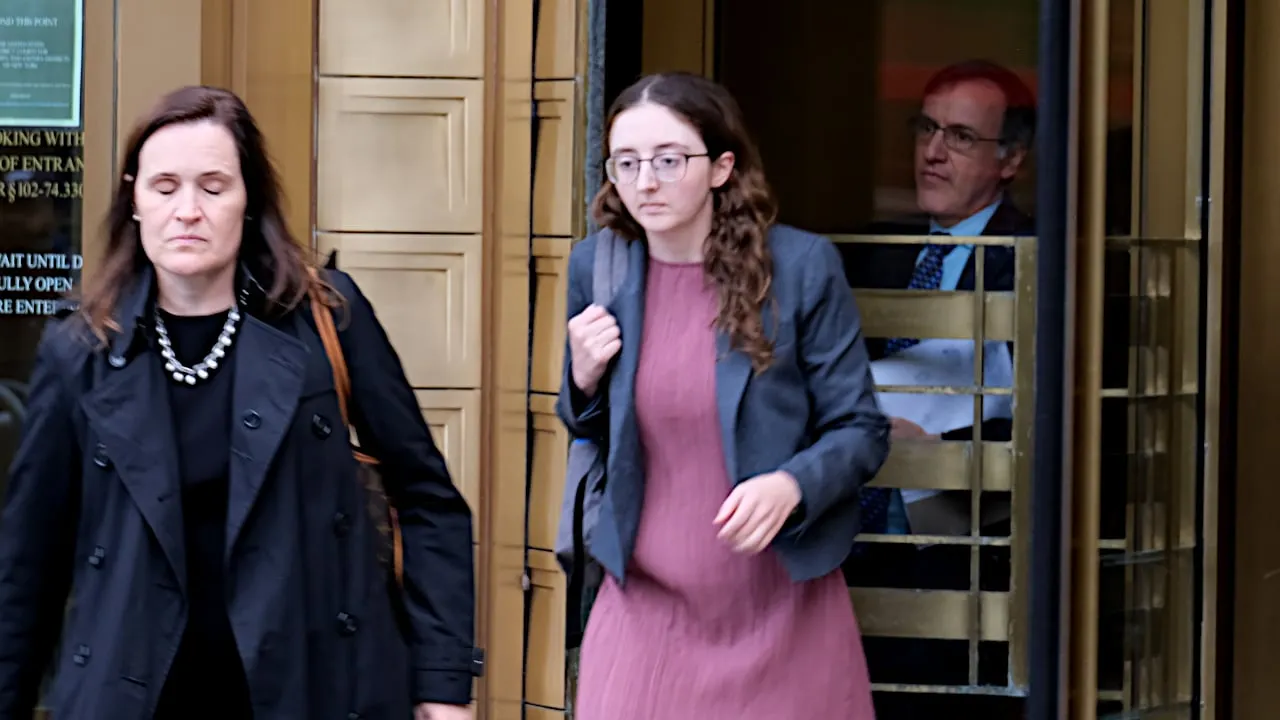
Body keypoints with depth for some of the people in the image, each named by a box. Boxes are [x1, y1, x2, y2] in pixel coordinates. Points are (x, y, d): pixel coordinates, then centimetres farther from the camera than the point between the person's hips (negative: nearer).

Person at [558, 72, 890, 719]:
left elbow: (861, 430, -4)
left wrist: (792, 485, -23)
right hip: (646, 609, 2)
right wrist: (584, 377, -5)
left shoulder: (801, 267, -8)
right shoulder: (596, 268, 3)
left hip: (778, 607, -2)